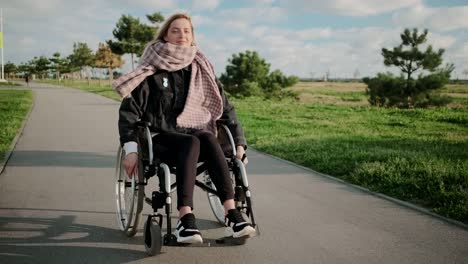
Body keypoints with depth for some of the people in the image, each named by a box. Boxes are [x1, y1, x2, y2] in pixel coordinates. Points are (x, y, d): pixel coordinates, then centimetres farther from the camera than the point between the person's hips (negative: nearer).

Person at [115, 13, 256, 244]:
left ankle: (231, 215, -42)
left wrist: (239, 143, 7)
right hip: (161, 138, -2)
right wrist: (131, 149, -14)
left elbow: (225, 108, 16)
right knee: (191, 143, -36)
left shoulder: (202, 70, 12)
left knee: (209, 140, -34)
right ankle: (185, 219, -46)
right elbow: (129, 109, 0)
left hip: (197, 134, 3)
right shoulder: (152, 69, 3)